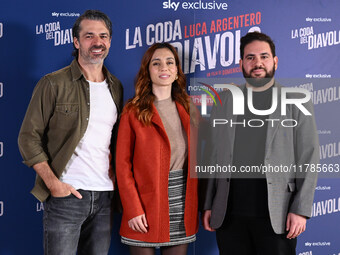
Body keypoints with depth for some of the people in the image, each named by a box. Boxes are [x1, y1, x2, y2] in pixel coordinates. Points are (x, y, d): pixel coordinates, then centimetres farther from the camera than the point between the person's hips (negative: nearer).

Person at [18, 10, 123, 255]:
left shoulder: (116, 87, 12)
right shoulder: (53, 84, -3)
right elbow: (29, 137, -6)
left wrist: (115, 171, 6)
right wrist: (53, 183, -12)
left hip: (105, 196, 5)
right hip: (66, 194, -4)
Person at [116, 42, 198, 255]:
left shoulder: (187, 109, 10)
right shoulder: (134, 111, -2)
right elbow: (123, 164, -5)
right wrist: (133, 209, -12)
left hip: (182, 203, 4)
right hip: (147, 203, -3)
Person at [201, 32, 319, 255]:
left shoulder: (297, 101, 3)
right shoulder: (224, 100, 10)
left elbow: (309, 159, 0)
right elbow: (213, 157, 11)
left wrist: (301, 210, -8)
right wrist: (208, 204, 6)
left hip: (275, 211, -2)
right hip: (229, 211, 2)